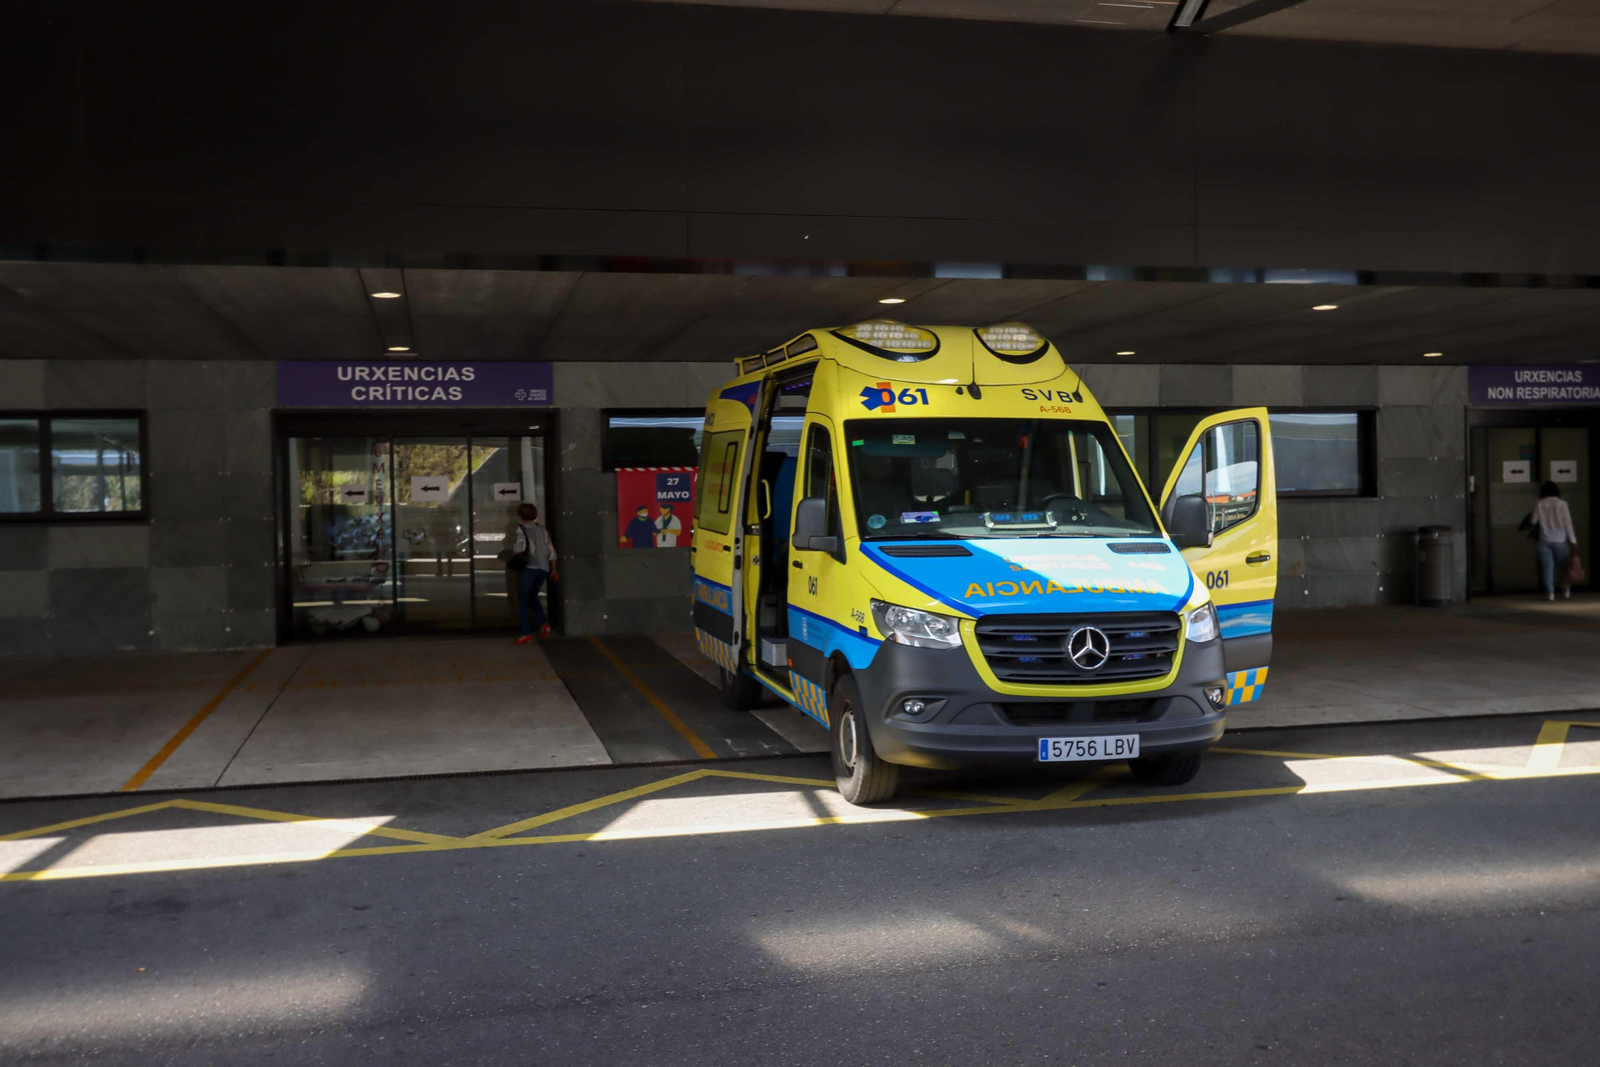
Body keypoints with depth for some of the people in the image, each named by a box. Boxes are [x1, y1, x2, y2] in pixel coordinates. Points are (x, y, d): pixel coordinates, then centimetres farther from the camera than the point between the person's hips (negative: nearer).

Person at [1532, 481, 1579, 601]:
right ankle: (1566, 590, 20)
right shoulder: (1562, 504, -5)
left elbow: (1534, 521, 3)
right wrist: (1573, 540, 2)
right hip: (1560, 540, 0)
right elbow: (1568, 523, -4)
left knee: (1547, 566, -1)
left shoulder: (1539, 505, -3)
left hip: (1545, 540, 0)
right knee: (1562, 565, 14)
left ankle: (1550, 592, -8)